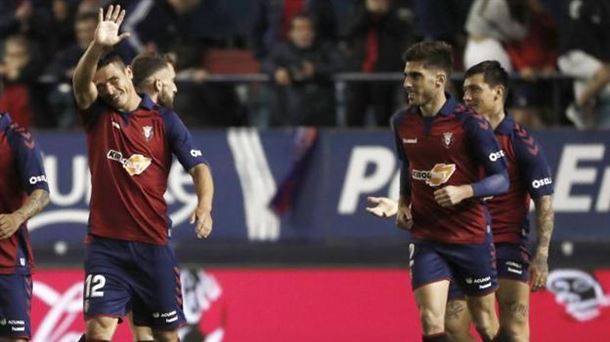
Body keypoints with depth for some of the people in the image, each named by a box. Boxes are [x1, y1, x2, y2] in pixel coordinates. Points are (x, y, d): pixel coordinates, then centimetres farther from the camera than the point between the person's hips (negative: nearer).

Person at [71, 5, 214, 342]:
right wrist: (98, 46, -36)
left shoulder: (164, 120, 3)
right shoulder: (97, 115, 4)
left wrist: (204, 205, -23)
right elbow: (80, 81, -17)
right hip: (106, 245, -1)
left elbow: (198, 167, -3)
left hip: (153, 244, 1)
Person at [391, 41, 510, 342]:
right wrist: (403, 203, 8)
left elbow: (501, 179, -12)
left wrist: (464, 192, -28)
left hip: (472, 237, -3)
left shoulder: (469, 123, -14)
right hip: (426, 239, 3)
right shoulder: (402, 123, 1)